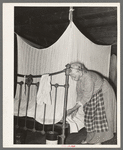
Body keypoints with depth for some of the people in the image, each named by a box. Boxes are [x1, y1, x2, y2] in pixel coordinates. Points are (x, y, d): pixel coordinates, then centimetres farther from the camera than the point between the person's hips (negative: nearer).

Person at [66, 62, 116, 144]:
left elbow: (86, 97, -31)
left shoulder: (88, 78, -33)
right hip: (93, 96, 9)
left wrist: (73, 109, -29)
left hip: (104, 94, -8)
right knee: (90, 116, 9)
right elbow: (80, 94, 1)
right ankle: (91, 138, 20)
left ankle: (98, 141, 4)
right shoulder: (79, 78, -6)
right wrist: (76, 109, -3)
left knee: (99, 117, -7)